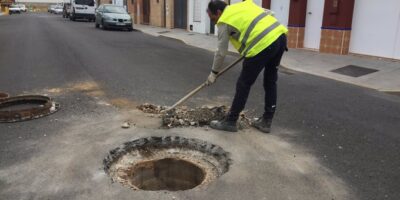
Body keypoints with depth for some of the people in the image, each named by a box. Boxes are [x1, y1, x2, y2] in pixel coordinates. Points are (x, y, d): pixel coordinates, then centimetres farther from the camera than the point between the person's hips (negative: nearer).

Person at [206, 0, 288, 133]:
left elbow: (221, 52, 5)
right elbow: (269, 14, 24)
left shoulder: (224, 21, 3)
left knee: (244, 84, 3)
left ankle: (230, 122, 14)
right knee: (270, 82, 18)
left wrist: (214, 73, 16)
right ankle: (266, 122, 28)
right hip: (280, 35, 8)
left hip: (262, 45, -8)